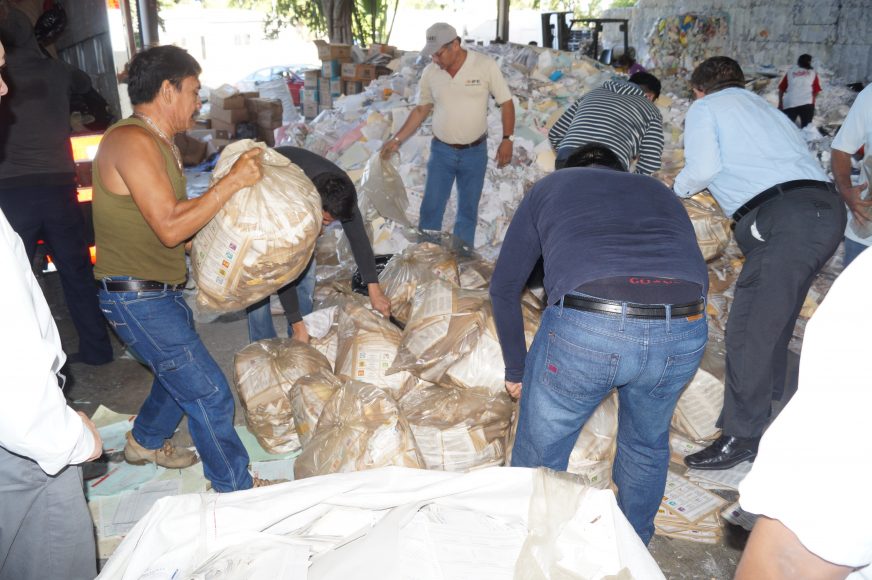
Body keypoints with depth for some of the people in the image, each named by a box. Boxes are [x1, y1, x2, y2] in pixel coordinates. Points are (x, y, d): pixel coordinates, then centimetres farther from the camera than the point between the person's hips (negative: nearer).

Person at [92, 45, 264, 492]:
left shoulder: (158, 143, 11)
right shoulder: (131, 141, -20)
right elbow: (170, 228, -27)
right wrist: (233, 180, -24)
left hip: (158, 290, 11)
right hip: (136, 298, -10)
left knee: (181, 371, 27)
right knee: (208, 392, -5)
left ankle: (146, 441, 50)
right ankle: (235, 489, 10)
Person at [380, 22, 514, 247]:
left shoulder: (486, 66, -12)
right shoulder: (430, 73, -4)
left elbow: (506, 103, -5)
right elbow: (421, 110, 8)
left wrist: (507, 139, -12)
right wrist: (397, 139, 4)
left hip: (475, 153, -1)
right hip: (441, 152, 2)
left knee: (468, 211, 9)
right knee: (430, 209, 4)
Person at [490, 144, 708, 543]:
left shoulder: (549, 187, 28)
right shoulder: (660, 192, 36)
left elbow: (504, 288, 25)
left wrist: (515, 368, 35)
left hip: (584, 327, -4)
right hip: (683, 331, 4)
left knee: (541, 451, 20)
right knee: (648, 443, 31)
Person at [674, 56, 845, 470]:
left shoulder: (705, 108, 11)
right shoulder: (763, 106, 33)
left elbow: (703, 168, -6)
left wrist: (679, 187, 15)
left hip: (785, 216, -9)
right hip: (827, 207, 9)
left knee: (747, 331, -5)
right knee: (775, 316, 21)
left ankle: (742, 437, 0)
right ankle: (766, 400, 36)